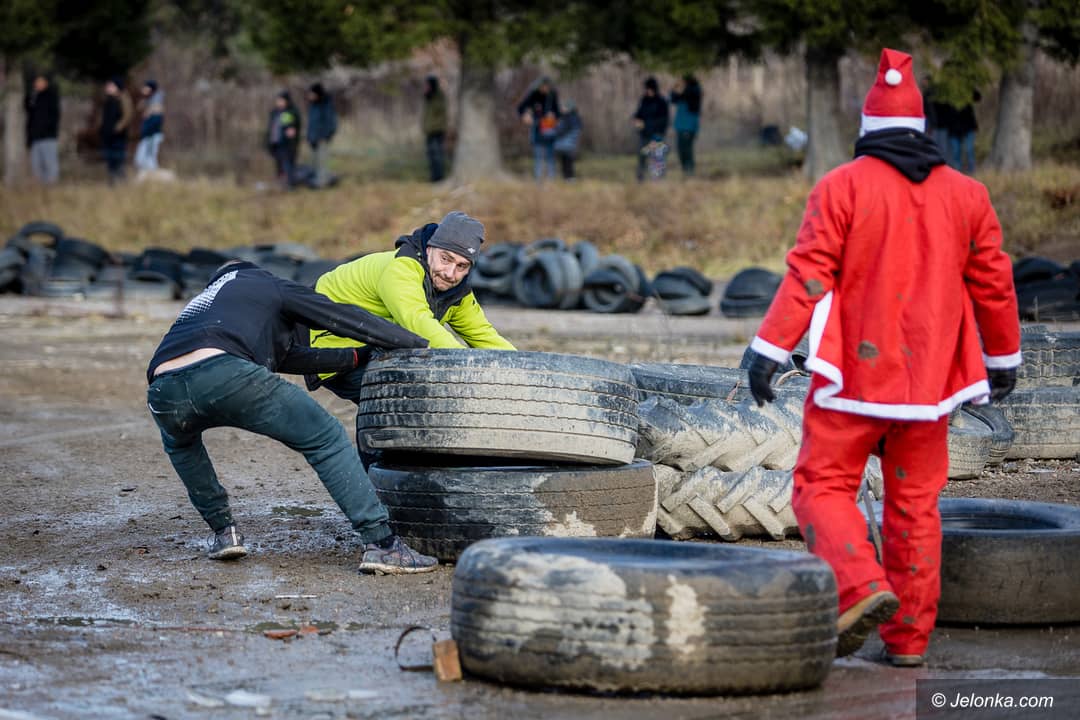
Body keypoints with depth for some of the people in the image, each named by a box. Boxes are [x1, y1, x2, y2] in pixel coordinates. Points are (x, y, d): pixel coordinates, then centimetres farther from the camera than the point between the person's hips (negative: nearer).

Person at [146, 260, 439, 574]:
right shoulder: (268, 284, 30)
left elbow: (293, 356, 42)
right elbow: (342, 317, 22)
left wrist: (360, 355, 48)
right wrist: (421, 344, 29)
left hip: (163, 393, 5)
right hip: (225, 376, -5)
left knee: (179, 441, 41)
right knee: (325, 438, 7)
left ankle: (224, 532, 30)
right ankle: (381, 543, -2)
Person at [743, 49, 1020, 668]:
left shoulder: (841, 187, -6)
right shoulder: (965, 194, 6)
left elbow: (809, 273, -13)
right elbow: (993, 285, 11)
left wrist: (769, 350, -13)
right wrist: (1004, 358, 24)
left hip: (854, 374, -4)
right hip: (928, 376, 4)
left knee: (824, 485, 3)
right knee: (915, 501, 10)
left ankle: (861, 587, -20)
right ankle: (909, 637, 12)